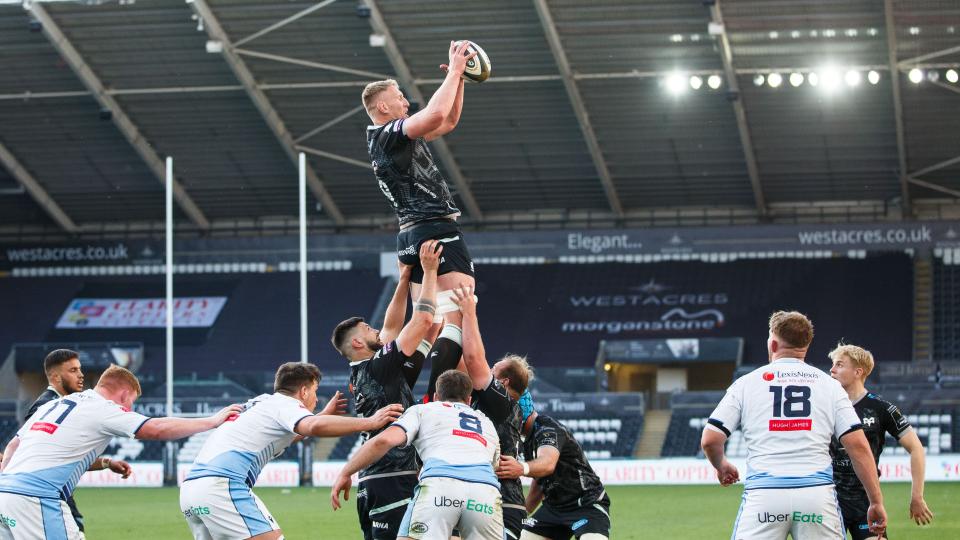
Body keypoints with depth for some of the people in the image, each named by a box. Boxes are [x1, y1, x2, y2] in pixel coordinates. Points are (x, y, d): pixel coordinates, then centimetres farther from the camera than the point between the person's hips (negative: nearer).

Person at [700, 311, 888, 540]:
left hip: (763, 494, -1)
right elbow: (858, 445, 2)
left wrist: (721, 466, 27)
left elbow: (709, 440, 5)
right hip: (817, 493, 1)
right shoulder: (828, 384, 10)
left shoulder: (746, 383, 9)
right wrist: (876, 503, 6)